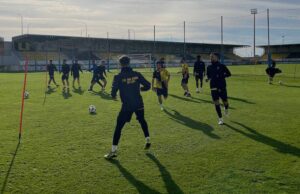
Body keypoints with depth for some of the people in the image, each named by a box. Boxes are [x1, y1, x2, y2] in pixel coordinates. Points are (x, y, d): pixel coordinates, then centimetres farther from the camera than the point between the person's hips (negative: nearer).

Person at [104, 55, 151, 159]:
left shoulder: (118, 77, -10)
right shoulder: (137, 74, -1)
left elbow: (114, 91, -13)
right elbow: (148, 85, 1)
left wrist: (114, 96, 10)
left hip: (127, 106, -3)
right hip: (139, 104, 3)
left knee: (118, 126, 3)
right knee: (142, 121, 29)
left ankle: (113, 151, 2)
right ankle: (147, 140, 36)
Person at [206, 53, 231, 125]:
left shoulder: (222, 66, -5)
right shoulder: (209, 67, 5)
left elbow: (229, 74, -1)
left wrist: (222, 76, -17)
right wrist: (208, 78, -6)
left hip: (222, 87, -2)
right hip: (213, 88, 2)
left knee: (225, 102, 7)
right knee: (216, 103, -4)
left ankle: (226, 109, 46)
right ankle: (220, 119, 8)